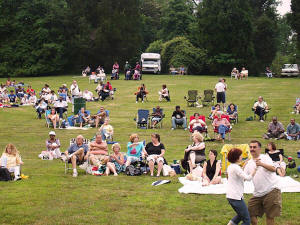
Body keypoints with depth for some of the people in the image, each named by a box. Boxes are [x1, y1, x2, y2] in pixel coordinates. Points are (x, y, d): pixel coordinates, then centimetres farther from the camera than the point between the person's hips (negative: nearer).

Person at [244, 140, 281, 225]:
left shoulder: (265, 158, -3)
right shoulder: (249, 163, 14)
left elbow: (273, 169, -20)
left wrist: (261, 164, -36)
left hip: (271, 190, -6)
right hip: (258, 194, 6)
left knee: (270, 216, -2)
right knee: (251, 213, 5)